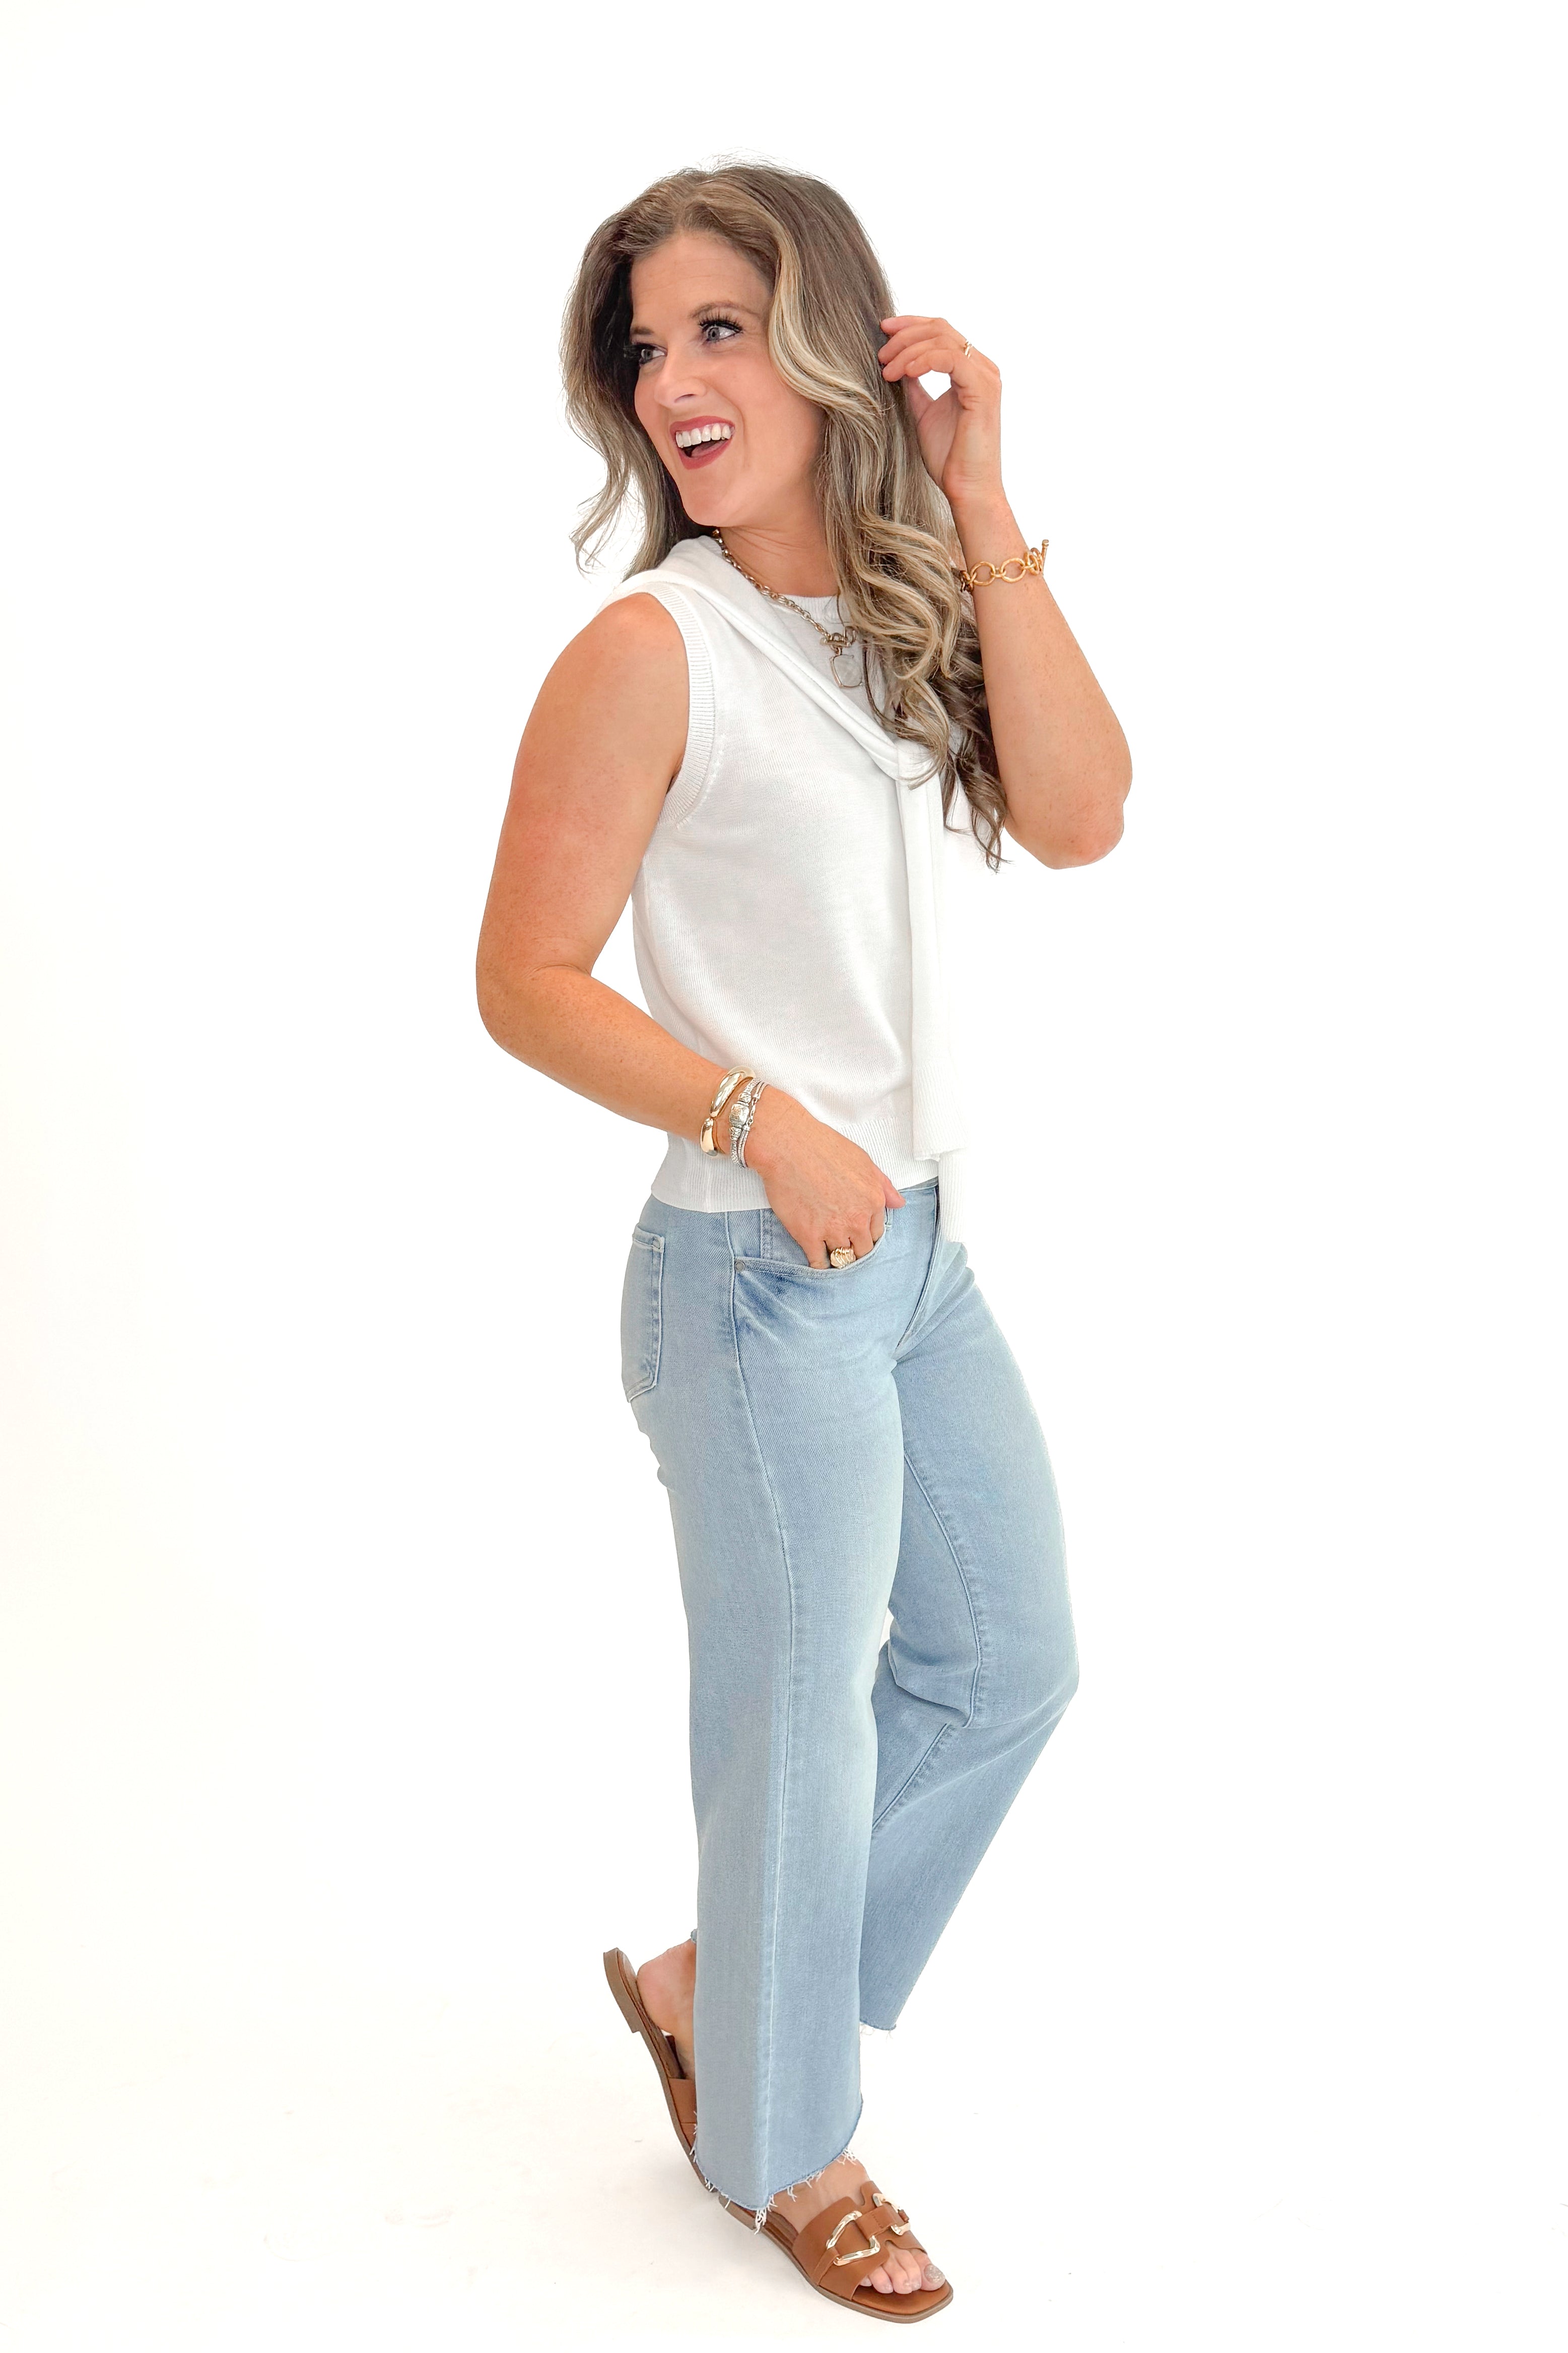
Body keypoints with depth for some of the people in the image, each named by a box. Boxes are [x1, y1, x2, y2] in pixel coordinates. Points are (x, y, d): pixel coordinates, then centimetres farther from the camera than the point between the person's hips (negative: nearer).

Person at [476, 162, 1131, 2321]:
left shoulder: (914, 607, 5)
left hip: (923, 1249, 8)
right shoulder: (656, 650, -14)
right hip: (761, 1280, -7)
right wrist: (760, 1122, -22)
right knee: (804, 1718, 6)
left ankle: (711, 1987, 36)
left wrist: (982, 513, -13)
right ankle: (781, 2148, 31)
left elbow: (1080, 818, -10)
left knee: (1011, 1663, 18)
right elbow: (526, 981, -13)